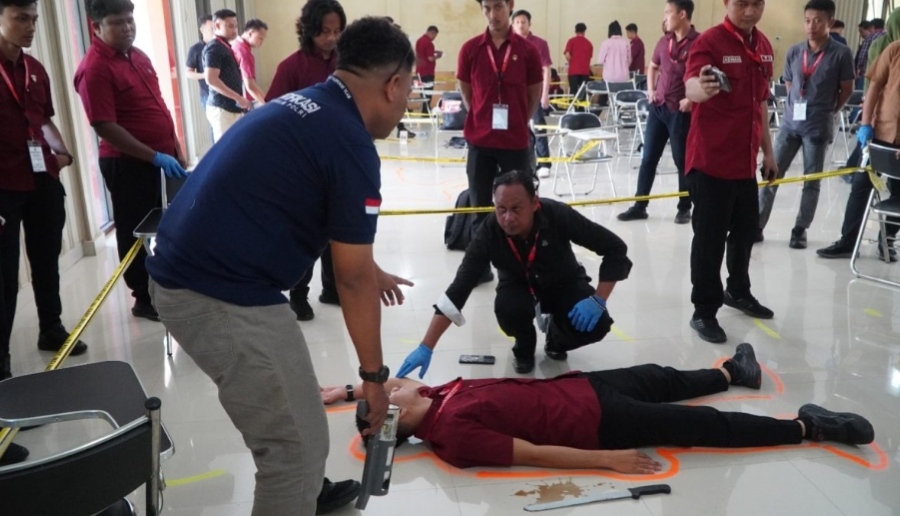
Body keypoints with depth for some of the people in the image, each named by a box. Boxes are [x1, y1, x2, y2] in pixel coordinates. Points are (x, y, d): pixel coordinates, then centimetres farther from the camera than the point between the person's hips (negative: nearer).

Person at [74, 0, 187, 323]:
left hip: (163, 158, 8)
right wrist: (155, 157, -23)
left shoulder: (138, 56, 10)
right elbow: (105, 127, -22)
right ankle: (145, 299, 18)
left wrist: (175, 149, 15)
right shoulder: (94, 68, -17)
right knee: (136, 233, 5)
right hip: (128, 164, -8)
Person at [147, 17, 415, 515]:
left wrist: (368, 272, 41)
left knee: (287, 407, 28)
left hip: (185, 274, 10)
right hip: (223, 296, -10)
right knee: (298, 443, 2)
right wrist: (373, 374, 2)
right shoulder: (351, 143, -14)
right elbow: (352, 279, -9)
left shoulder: (302, 106, 14)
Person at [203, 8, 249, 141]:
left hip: (232, 107, 9)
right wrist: (238, 98, -20)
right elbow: (211, 79, -21)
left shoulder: (226, 47, 16)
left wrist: (239, 100, 15)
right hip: (222, 108, -9)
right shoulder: (214, 48, -11)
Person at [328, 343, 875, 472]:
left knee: (658, 378, 25)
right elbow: (534, 454, -26)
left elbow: (385, 379, 18)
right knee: (701, 426, 1)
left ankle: (730, 373, 51)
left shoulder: (438, 397, -4)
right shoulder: (455, 436, -25)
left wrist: (346, 390, 13)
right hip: (593, 421, -7)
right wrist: (608, 459, -25)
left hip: (573, 386, 7)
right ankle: (805, 427, 13)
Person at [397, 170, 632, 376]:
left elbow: (615, 249, -22)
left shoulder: (558, 216, -32)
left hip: (563, 283, 1)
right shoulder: (489, 233, -31)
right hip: (520, 285, 0)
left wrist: (598, 299, -33)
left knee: (596, 324, -27)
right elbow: (459, 288, -33)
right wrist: (426, 347, -39)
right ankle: (524, 347, 2)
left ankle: (555, 338, 10)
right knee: (508, 309, -35)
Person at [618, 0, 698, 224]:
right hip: (658, 107, 6)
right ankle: (640, 206, 15)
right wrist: (651, 90, 12)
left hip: (681, 111, -6)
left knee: (682, 160, 4)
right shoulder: (664, 41, 9)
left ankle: (684, 208, 17)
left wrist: (692, 99, -16)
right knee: (648, 158, 8)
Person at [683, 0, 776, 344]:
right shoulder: (709, 42, -13)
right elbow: (690, 85, -32)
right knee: (710, 237, -1)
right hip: (711, 160, -7)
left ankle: (738, 291, 39)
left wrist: (767, 152, 19)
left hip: (746, 160, 7)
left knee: (746, 228, 19)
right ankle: (704, 312, 10)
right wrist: (701, 88, -55)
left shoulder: (763, 45, 9)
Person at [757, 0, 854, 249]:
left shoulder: (841, 54, -7)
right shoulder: (793, 52, 2)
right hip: (790, 123, 3)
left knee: (812, 181, 6)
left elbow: (847, 90, 2)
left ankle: (800, 230, 17)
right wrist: (798, 107, 8)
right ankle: (756, 226, 10)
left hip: (818, 128, -3)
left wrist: (827, 113, 5)